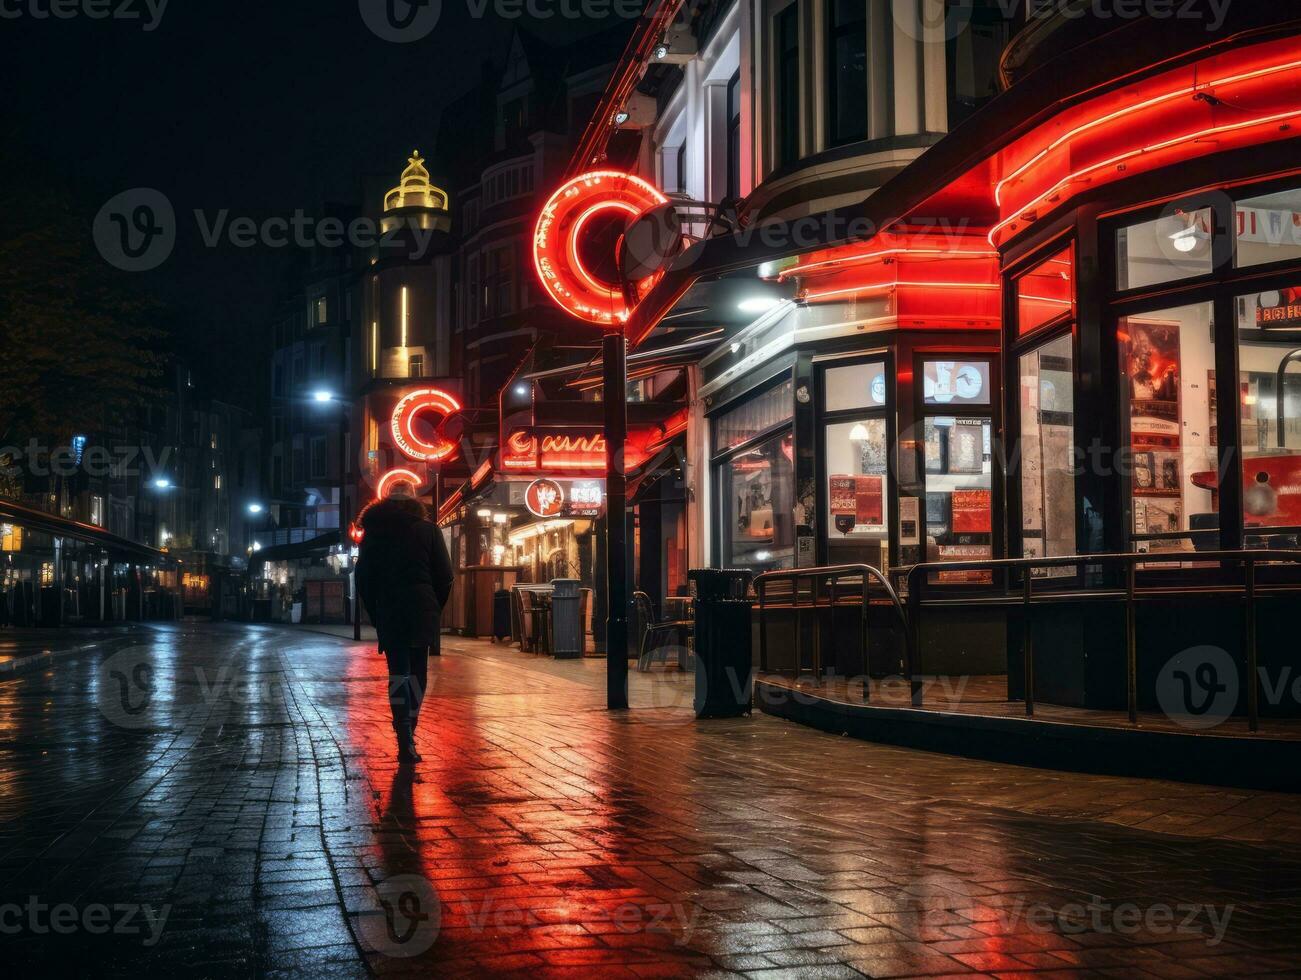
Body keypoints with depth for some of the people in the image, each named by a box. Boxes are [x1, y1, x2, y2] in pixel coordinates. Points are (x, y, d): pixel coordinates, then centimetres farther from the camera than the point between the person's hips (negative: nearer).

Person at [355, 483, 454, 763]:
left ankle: (404, 737, -13)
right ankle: (409, 735, 9)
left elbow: (362, 576, 8)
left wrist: (375, 614, 14)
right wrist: (435, 609, 10)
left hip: (387, 612, 1)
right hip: (422, 611, -1)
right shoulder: (427, 528, 4)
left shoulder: (373, 530, 7)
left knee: (397, 671, 3)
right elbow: (445, 575, 1)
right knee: (417, 671, 10)